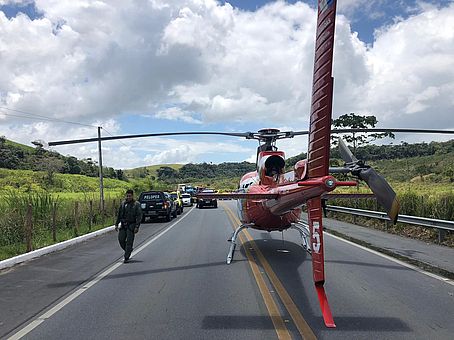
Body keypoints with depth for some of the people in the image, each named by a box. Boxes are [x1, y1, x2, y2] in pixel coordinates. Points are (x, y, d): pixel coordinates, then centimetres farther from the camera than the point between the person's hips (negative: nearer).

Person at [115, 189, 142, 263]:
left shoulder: (136, 204, -6)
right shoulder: (123, 203, 9)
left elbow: (139, 216, -9)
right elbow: (119, 214, 17)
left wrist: (137, 227, -15)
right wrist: (116, 224, 13)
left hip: (131, 225, -5)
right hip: (123, 225, 5)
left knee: (129, 241, -4)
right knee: (121, 239, 4)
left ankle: (126, 257, 4)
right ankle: (129, 250, 29)